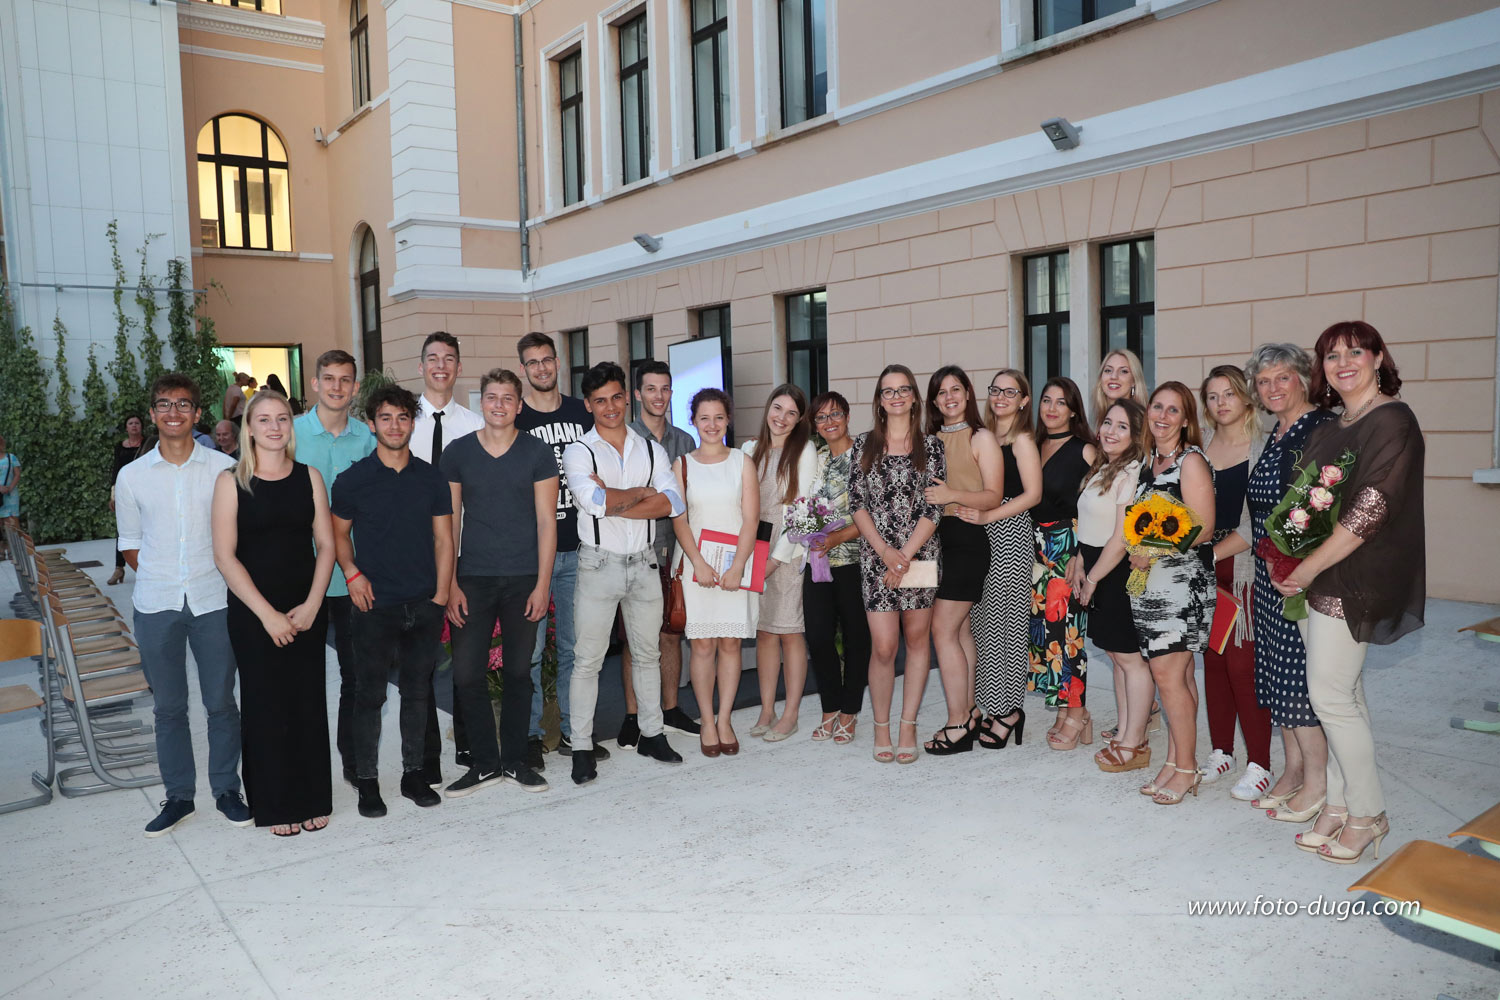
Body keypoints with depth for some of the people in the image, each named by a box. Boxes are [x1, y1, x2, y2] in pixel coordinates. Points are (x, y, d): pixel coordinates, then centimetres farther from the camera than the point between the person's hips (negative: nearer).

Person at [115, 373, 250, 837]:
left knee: (221, 702, 6)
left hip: (213, 601, -1)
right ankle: (178, 796, 23)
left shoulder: (224, 468, -1)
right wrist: (163, 580, 3)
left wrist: (214, 576, 0)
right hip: (155, 606, 1)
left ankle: (227, 789, 21)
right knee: (168, 706, 9)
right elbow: (130, 545, 11)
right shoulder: (132, 476, 3)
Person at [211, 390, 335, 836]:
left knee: (308, 702, 7)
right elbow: (225, 556, -7)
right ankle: (275, 804, 20)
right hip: (253, 612, -2)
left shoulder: (309, 477, 4)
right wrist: (267, 614, -11)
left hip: (307, 611, 2)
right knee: (264, 704, 5)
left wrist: (311, 605, -8)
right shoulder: (231, 481, -3)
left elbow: (326, 545, 3)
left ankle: (312, 800, 21)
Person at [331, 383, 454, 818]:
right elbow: (339, 533, 10)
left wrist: (441, 594, 0)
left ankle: (414, 773, 22)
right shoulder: (352, 480, 0)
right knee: (369, 694, 4)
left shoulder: (431, 478, 6)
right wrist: (351, 573, -6)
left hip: (424, 604, 2)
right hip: (374, 605, -2)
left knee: (418, 691, 10)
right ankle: (367, 781, 16)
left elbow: (443, 539, 7)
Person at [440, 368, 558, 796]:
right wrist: (449, 584, -2)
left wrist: (542, 584, -6)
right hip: (472, 579, 1)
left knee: (518, 672, 7)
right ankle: (485, 762, 14)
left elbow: (546, 521, 0)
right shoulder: (457, 453, 4)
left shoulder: (537, 454, 1)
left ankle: (514, 759, 21)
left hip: (524, 579, -1)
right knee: (466, 673, -2)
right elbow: (448, 522, 5)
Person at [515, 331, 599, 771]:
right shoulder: (513, 419, 1)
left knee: (575, 644, 9)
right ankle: (530, 735, 12)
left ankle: (573, 731, 21)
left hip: (577, 548, 3)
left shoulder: (583, 413, 10)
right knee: (530, 647, 0)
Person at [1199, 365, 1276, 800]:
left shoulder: (1263, 446, -5)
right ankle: (1221, 752, 21)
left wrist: (1213, 553, -15)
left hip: (1245, 565, -5)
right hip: (1204, 565, 5)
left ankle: (1259, 764, 6)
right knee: (1213, 659, 9)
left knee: (1242, 662, -6)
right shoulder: (1202, 448, 12)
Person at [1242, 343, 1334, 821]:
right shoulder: (1274, 437, 14)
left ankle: (1317, 781, 10)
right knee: (1277, 670, 12)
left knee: (1297, 673, -4)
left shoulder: (1322, 428, -12)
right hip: (1270, 570, 8)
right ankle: (1292, 771, 24)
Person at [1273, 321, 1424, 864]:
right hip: (1320, 576, 8)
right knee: (1344, 695, 13)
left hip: (1352, 579, -8)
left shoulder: (1391, 421, -12)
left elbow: (1372, 508, -19)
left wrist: (1310, 565, -15)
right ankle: (1339, 805, 21)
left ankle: (1367, 813, 11)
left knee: (1330, 694, -4)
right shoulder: (1331, 427, 15)